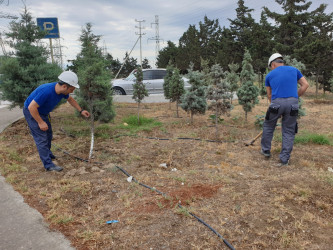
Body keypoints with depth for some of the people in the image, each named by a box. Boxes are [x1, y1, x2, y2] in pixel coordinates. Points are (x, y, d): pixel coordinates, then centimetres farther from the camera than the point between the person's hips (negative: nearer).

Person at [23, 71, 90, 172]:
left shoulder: (62, 90, -14)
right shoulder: (46, 91, -39)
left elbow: (70, 99, 9)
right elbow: (31, 107, -33)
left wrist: (81, 111, 9)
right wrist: (40, 122, -26)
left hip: (43, 112, 8)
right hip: (31, 112, -8)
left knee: (48, 134, 19)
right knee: (41, 138, -9)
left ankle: (47, 153, 41)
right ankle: (48, 164, -5)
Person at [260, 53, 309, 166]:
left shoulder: (269, 75, 14)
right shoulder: (294, 70, 17)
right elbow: (305, 85, 11)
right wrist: (295, 97, 17)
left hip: (276, 102, -1)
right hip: (293, 103, 1)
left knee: (268, 127, 19)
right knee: (289, 131, 8)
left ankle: (266, 150, 30)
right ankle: (284, 159, 9)